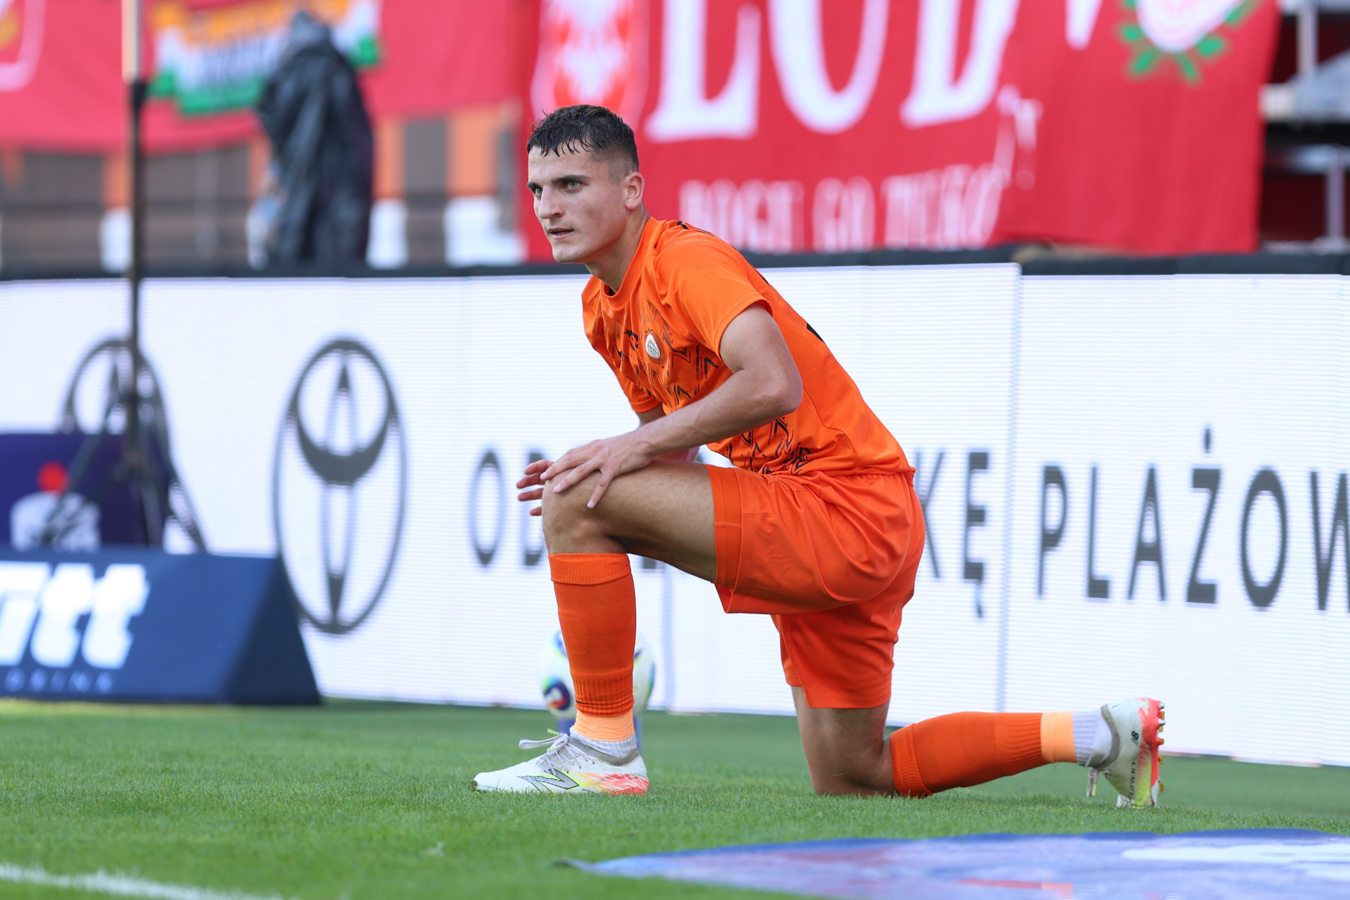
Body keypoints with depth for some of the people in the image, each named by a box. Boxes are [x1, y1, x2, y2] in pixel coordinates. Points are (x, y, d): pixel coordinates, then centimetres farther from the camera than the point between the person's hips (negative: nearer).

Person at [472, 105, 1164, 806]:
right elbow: (666, 442, 22)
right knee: (852, 780, 15)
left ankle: (603, 749, -11)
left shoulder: (684, 259, -14)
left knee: (579, 503, -17)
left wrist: (638, 446, -24)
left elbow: (773, 384, -30)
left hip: (843, 506, -10)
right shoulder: (603, 306, 14)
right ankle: (1097, 735, 22)